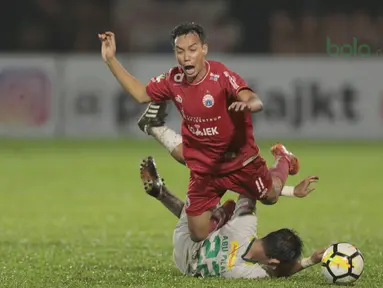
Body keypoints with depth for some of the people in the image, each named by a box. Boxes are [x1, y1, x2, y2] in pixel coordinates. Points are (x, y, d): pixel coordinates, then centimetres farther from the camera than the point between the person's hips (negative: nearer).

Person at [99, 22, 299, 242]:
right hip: (202, 169, 3)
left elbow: (256, 102, -39)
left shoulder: (222, 76, -25)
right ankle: (222, 214, 36)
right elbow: (141, 94, 8)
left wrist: (247, 104, -64)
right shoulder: (173, 80, -10)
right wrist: (111, 60, 2)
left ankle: (283, 160, 50)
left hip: (239, 159, -3)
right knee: (199, 235, 1)